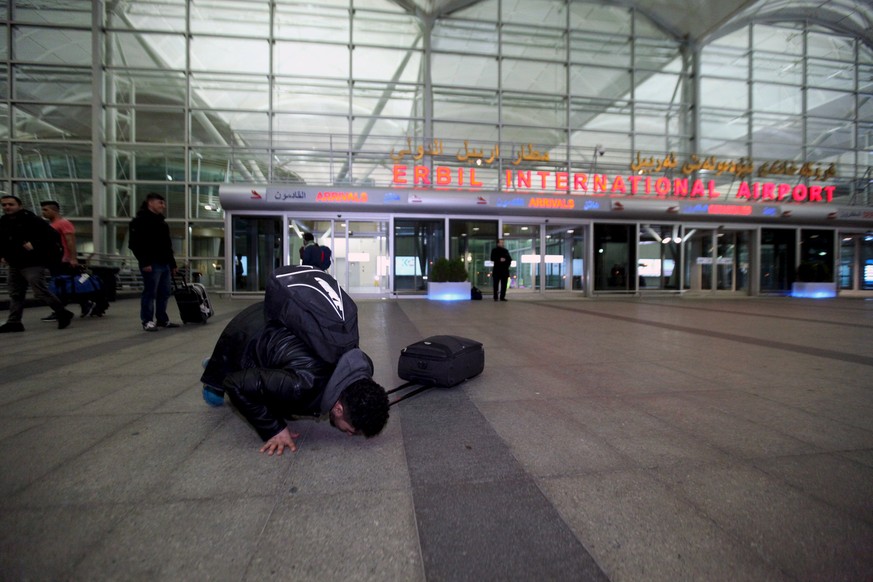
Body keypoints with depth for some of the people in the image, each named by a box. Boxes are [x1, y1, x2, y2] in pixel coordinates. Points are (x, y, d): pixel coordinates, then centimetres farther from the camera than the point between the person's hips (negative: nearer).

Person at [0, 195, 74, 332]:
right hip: (14, 265, 8)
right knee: (15, 295, 10)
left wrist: (35, 245, -23)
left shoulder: (31, 220, -11)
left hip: (32, 264, -8)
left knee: (41, 292, -9)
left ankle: (63, 314, 5)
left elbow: (51, 235, -17)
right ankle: (13, 322, 14)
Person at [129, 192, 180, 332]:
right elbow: (136, 244, -13)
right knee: (150, 293, -5)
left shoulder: (162, 222, 22)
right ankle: (147, 321, 1)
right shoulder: (140, 220, -4)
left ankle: (162, 319, 18)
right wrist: (144, 262, -20)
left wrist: (172, 264, 20)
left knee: (164, 293, 10)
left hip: (164, 264, 8)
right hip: (152, 264, -8)